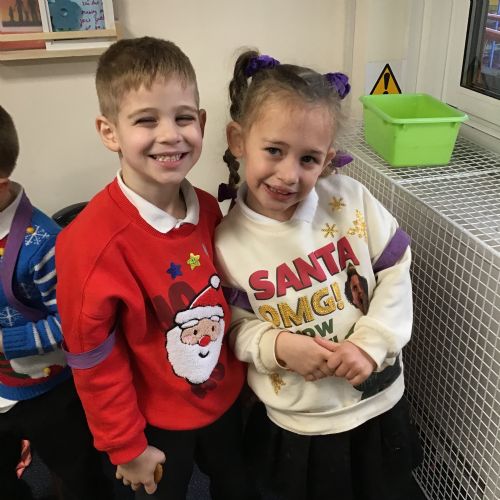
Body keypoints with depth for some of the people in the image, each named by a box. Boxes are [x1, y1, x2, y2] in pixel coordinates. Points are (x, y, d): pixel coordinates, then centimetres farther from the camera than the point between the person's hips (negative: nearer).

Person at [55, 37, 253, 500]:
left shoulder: (209, 210, -10)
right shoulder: (92, 240, -28)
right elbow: (92, 357, -19)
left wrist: (237, 370, 12)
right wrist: (125, 445, -10)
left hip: (224, 397, 5)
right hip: (156, 421, -5)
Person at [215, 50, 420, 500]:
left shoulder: (349, 200, -15)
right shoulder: (226, 242, -17)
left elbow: (395, 270, -7)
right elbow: (233, 325, -6)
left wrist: (373, 343, -16)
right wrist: (274, 345, -24)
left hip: (379, 403, 2)